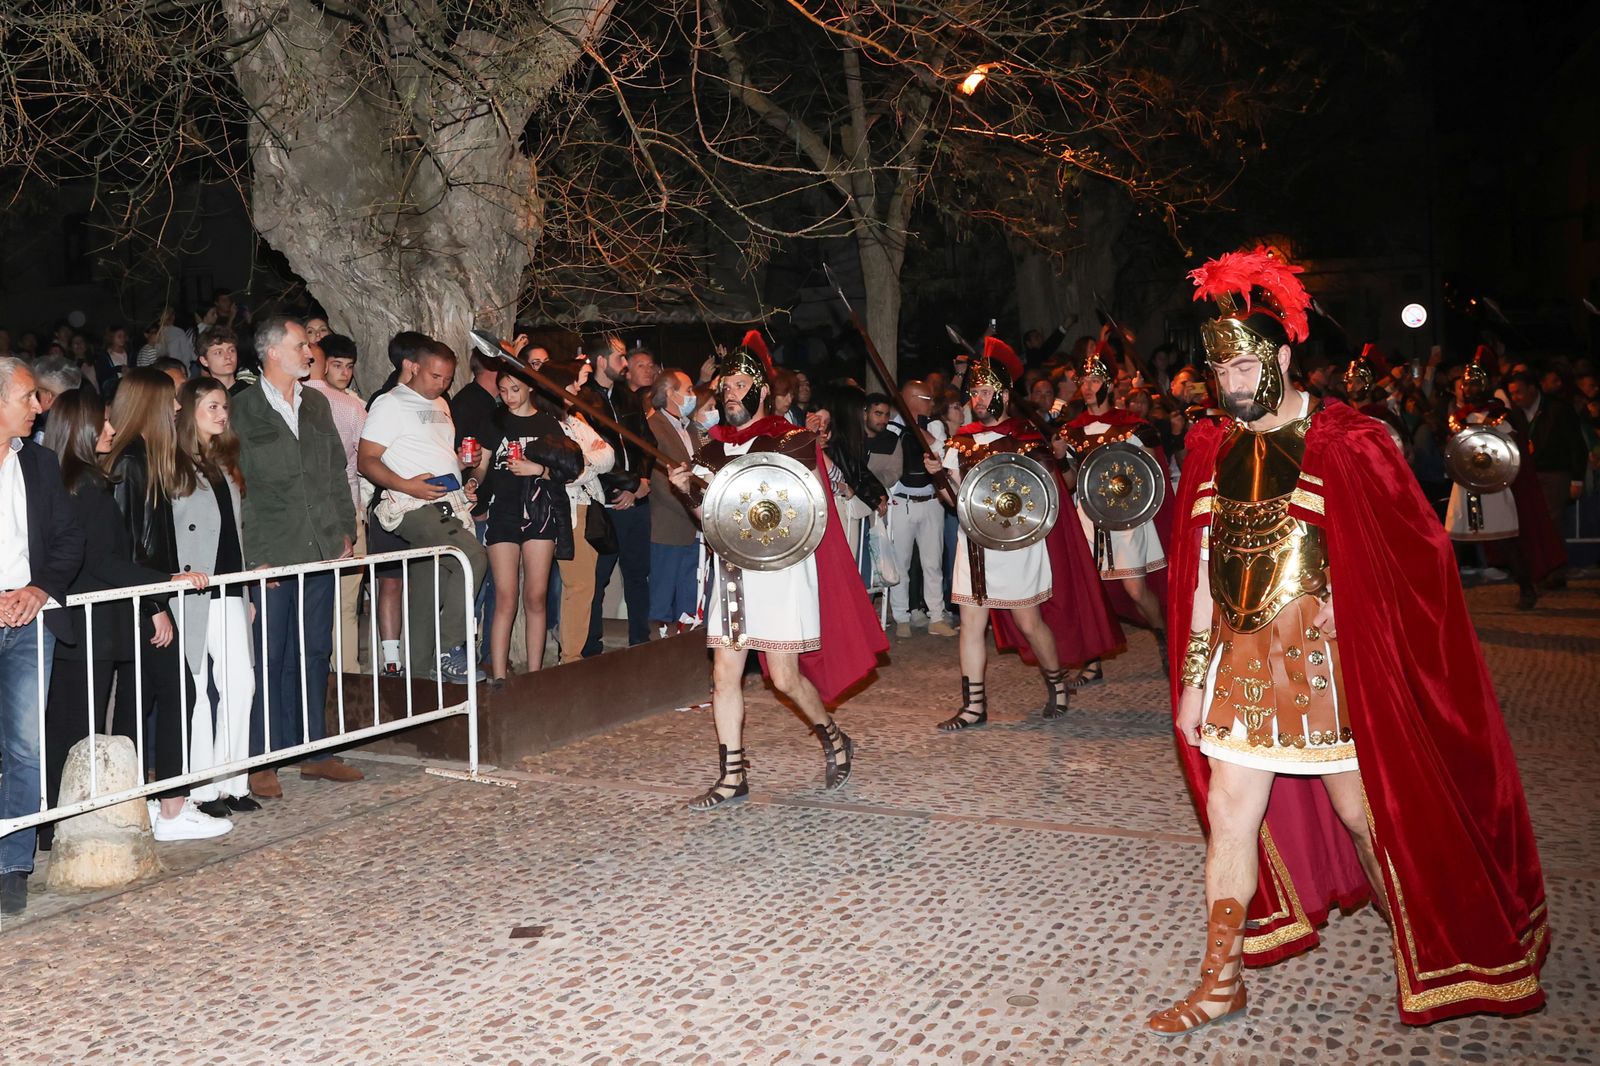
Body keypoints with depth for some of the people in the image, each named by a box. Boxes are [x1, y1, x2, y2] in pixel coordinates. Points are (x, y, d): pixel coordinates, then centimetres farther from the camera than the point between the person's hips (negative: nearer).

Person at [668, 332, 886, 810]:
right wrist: (689, 489, -1)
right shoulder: (714, 444, 11)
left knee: (785, 677, -2)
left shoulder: (790, 440, -6)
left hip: (779, 570, -5)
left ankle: (832, 737, 25)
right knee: (725, 674, 2)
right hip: (731, 570, 5)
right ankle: (732, 776, 10)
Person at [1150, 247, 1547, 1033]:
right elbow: (1201, 573, 8)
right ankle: (1220, 984, 17)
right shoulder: (1213, 450, 5)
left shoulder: (1347, 445, -10)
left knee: (1363, 813, 5)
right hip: (1242, 666, 5)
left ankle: (1426, 962, 29)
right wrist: (1193, 675, 8)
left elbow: (1411, 559, -7)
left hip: (1329, 665, -4)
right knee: (1229, 811, 5)